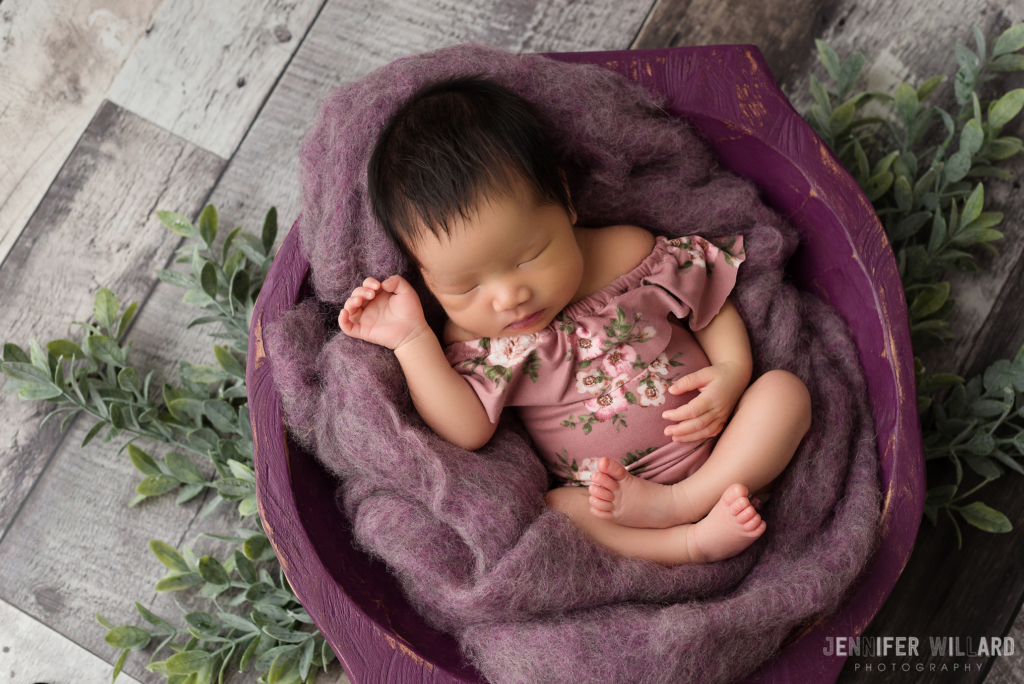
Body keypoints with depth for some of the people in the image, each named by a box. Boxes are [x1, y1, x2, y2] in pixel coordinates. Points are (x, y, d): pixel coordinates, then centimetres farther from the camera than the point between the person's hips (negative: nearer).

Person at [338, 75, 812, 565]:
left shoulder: (631, 254, -6)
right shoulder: (475, 336, -6)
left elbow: (711, 302, 7)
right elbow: (466, 432, -14)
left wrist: (733, 370, -11)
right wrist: (411, 340, -19)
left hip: (721, 451, 2)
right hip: (596, 500, -2)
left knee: (786, 389, -15)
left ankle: (686, 501, -23)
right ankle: (690, 542, -28)